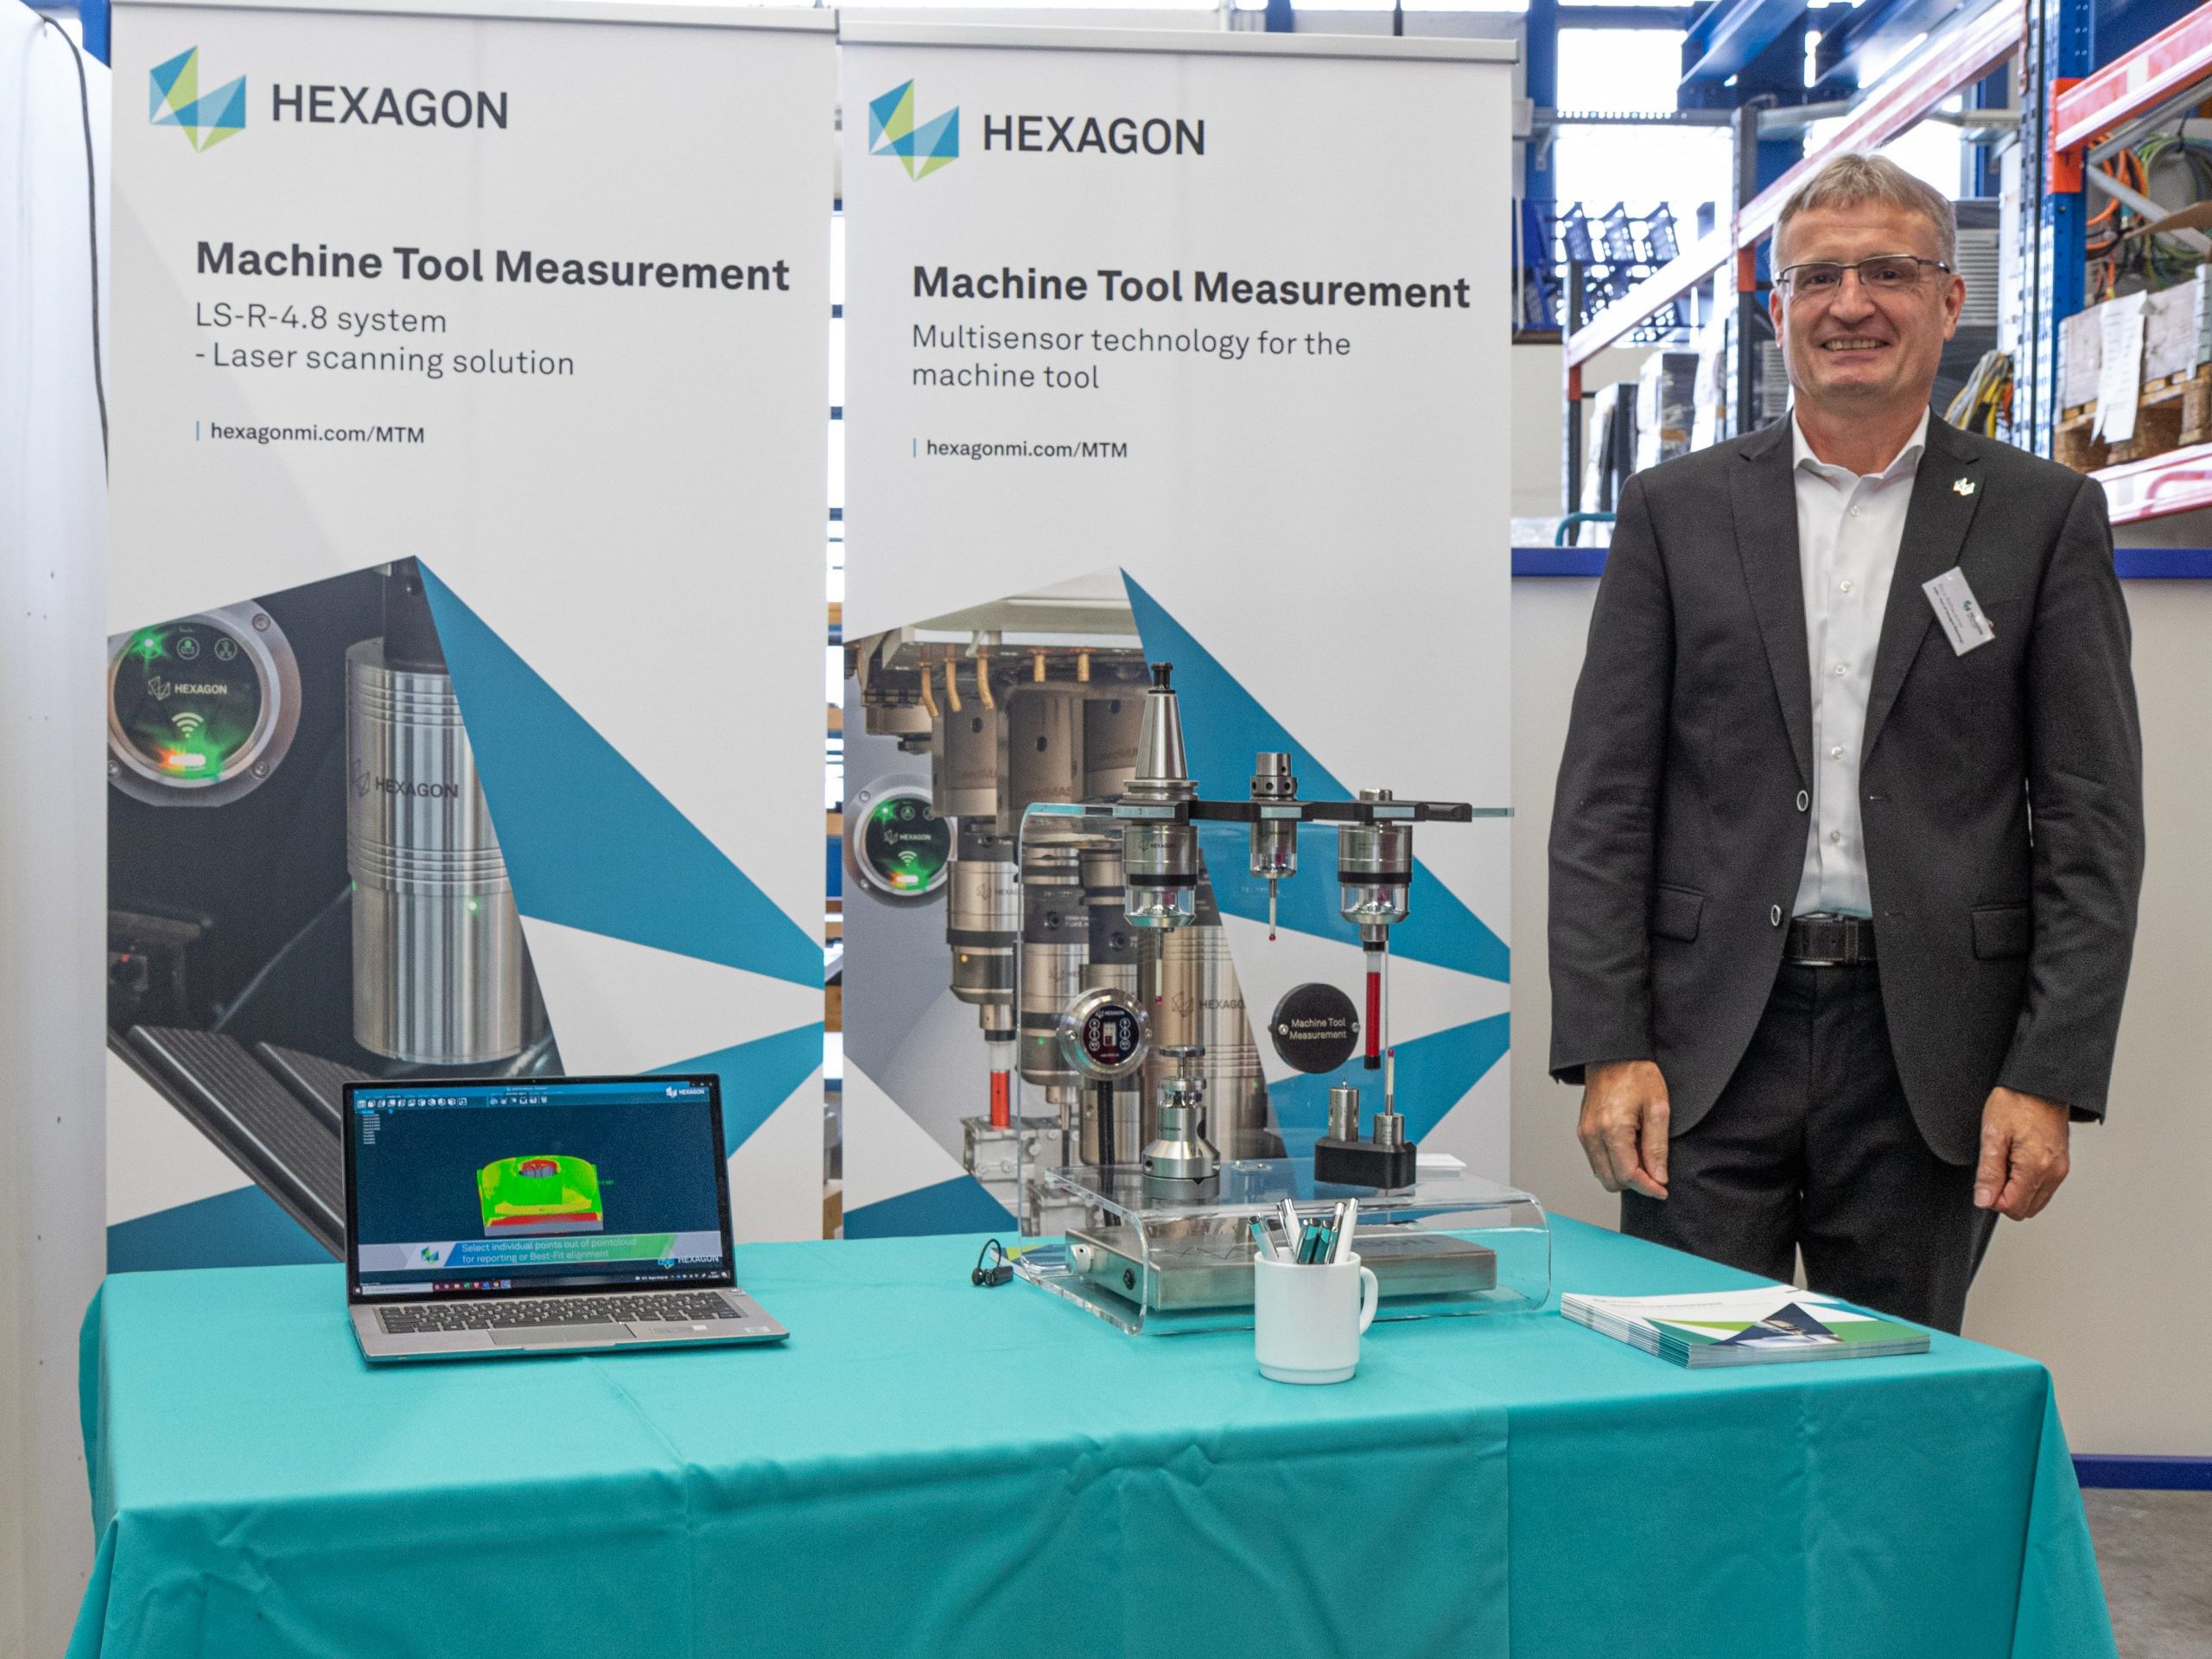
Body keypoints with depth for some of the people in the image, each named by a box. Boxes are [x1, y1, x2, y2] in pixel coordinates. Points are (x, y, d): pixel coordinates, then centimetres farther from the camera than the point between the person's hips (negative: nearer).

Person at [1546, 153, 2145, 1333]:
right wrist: (1607, 1048, -6)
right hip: (1709, 1044, 0)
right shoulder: (1676, 511, 7)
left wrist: (2048, 1077, -6)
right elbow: (1604, 804, 3)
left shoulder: (2045, 517, 5)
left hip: (1929, 1049, 0)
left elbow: (2093, 823, 2)